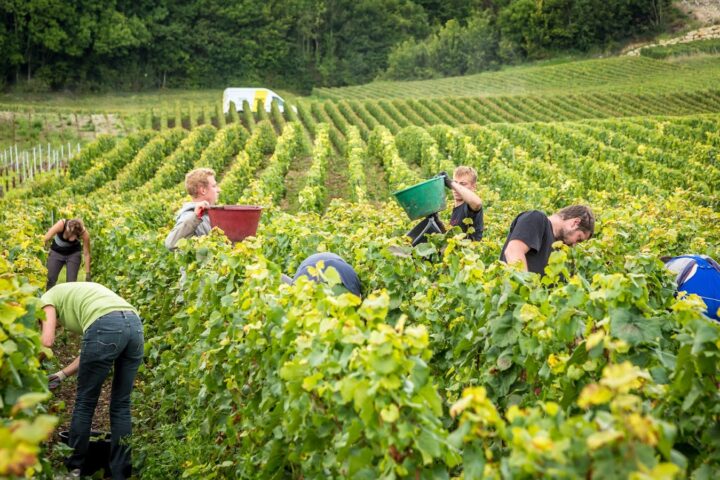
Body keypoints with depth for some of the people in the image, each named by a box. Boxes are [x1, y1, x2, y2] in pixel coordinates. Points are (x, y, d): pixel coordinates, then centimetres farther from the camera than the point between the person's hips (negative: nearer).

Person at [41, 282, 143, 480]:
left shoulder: (48, 298, 22)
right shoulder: (78, 295, 40)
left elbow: (47, 341, 6)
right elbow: (92, 351, 31)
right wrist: (62, 374, 34)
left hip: (105, 327, -7)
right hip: (134, 324, 7)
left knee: (85, 403, 12)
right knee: (121, 405, 16)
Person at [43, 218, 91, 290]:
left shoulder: (84, 233, -29)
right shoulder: (61, 225, -33)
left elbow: (86, 254, -18)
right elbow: (45, 239, -21)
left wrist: (87, 273, -15)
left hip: (73, 254, 0)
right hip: (56, 252, 1)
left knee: (72, 282, -8)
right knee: (50, 280, -4)